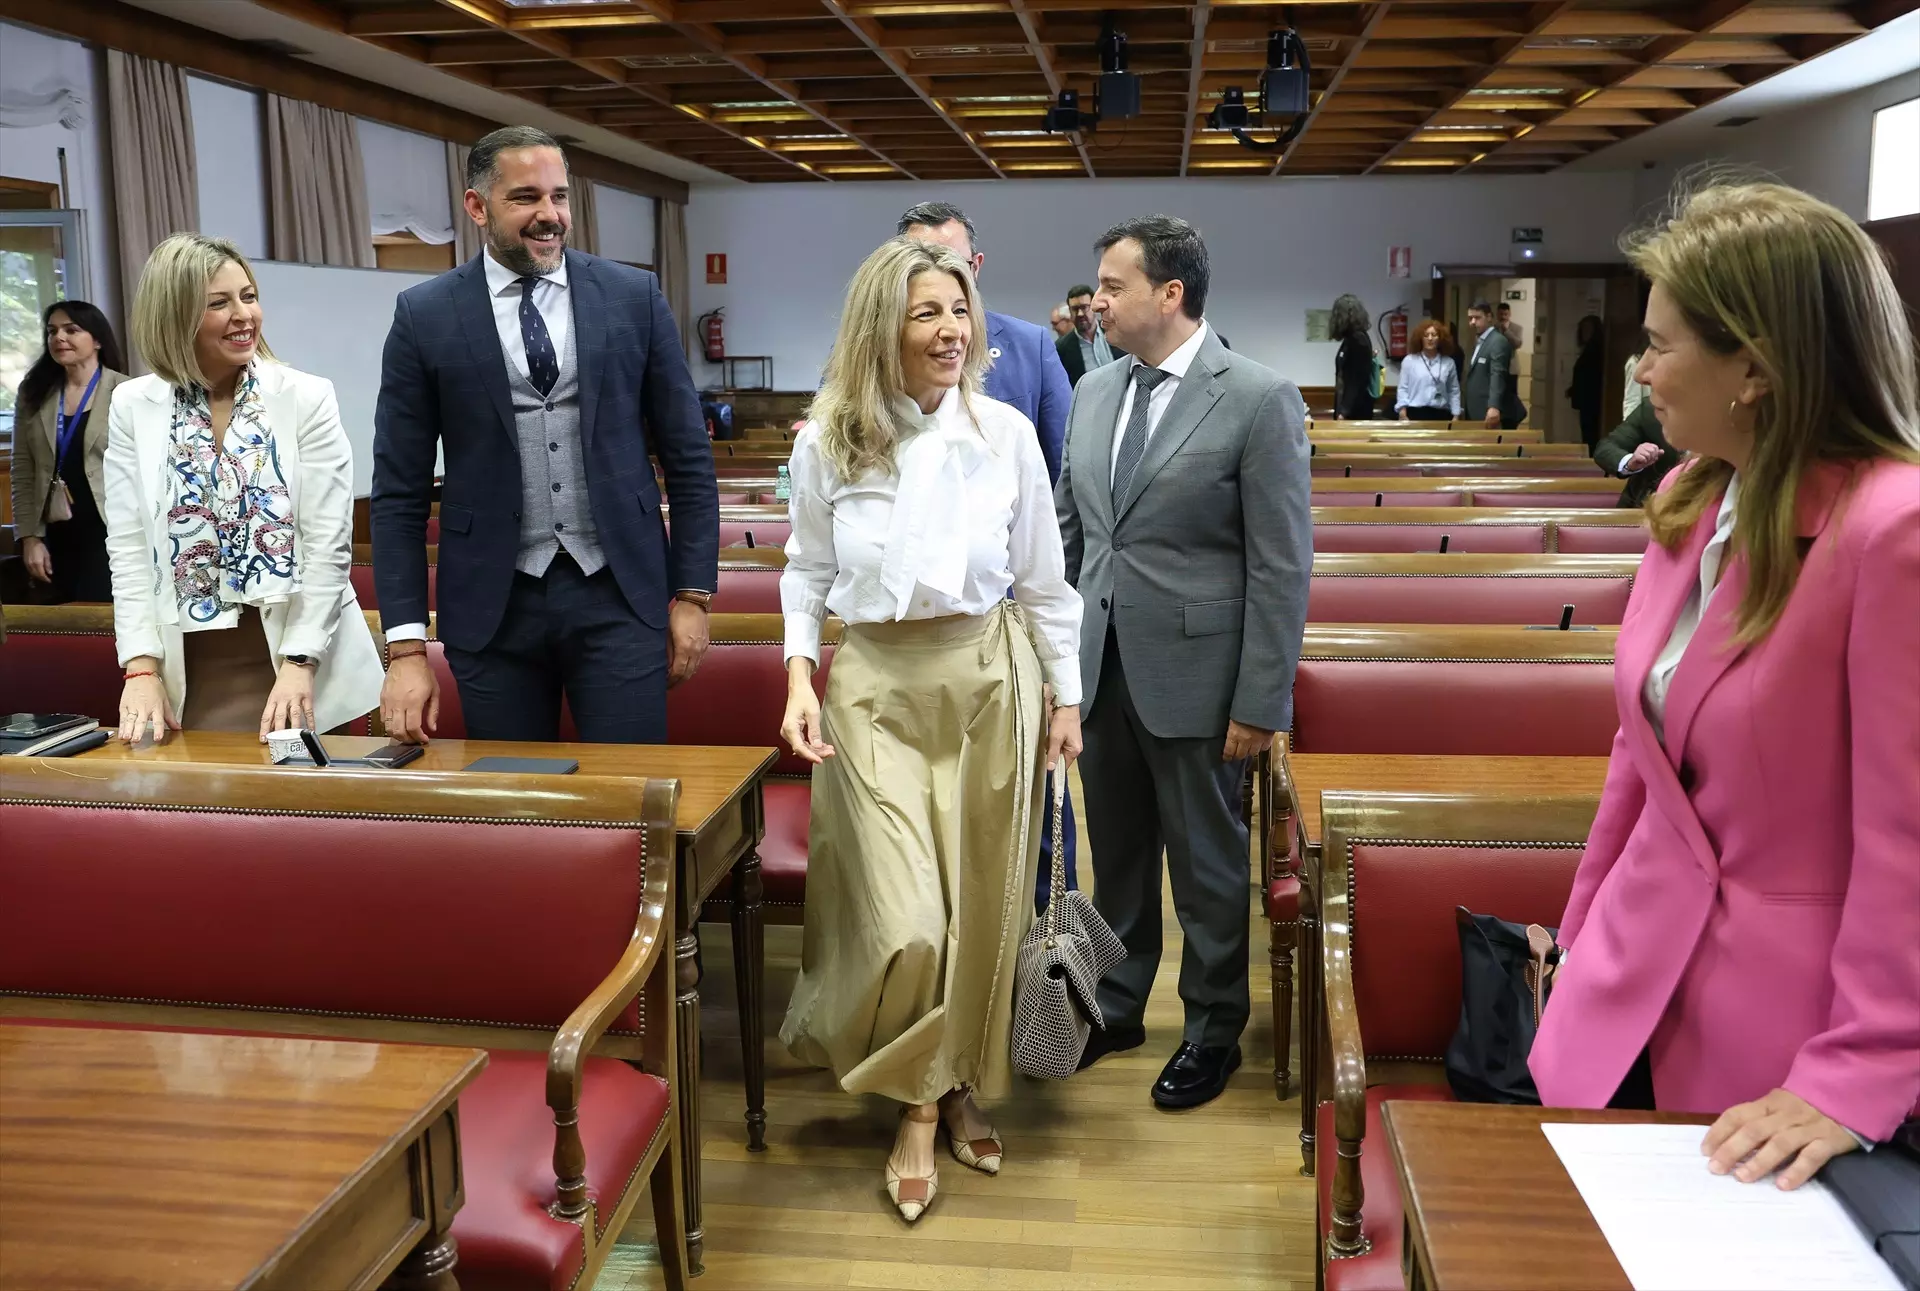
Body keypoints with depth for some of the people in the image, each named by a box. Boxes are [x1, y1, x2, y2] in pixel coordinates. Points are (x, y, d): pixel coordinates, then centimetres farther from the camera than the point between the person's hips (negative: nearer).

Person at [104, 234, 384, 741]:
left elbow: (328, 544, -7)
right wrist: (142, 668, -8)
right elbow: (129, 548, 1)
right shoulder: (132, 407, 3)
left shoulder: (307, 398, -4)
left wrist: (300, 664, -14)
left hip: (297, 661, -1)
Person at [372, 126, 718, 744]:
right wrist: (406, 647, -5)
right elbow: (399, 493, 0)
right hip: (493, 605, 0)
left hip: (618, 597, 0)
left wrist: (692, 594, 2)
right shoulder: (425, 316, 0)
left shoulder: (634, 296, 2)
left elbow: (687, 456, 6)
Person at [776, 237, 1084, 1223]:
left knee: (981, 908, 10)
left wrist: (1066, 697, 5)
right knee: (904, 923, -6)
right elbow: (807, 571, 6)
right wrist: (799, 681, -5)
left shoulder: (1006, 432, -5)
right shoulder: (825, 442, -6)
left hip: (989, 677, 1)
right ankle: (917, 1101, 21)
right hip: (876, 687, -1)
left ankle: (962, 1088, 34)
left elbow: (1043, 579, 2)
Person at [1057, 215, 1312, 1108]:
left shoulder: (1259, 400, -11)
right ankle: (1117, 1006, 37)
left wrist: (1260, 704, -14)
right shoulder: (1095, 392, 8)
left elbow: (1282, 566, -12)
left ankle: (1213, 1031, 28)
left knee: (1207, 864, 10)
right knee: (1115, 855, 18)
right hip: (1101, 668, 6)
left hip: (1193, 676, -5)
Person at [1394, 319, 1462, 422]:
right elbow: (1403, 389, 3)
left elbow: (1454, 391, 11)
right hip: (1416, 413, -2)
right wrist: (1403, 415, -7)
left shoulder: (1448, 363, 12)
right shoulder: (1409, 361, 6)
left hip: (1441, 414, 2)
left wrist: (1455, 416, 3)